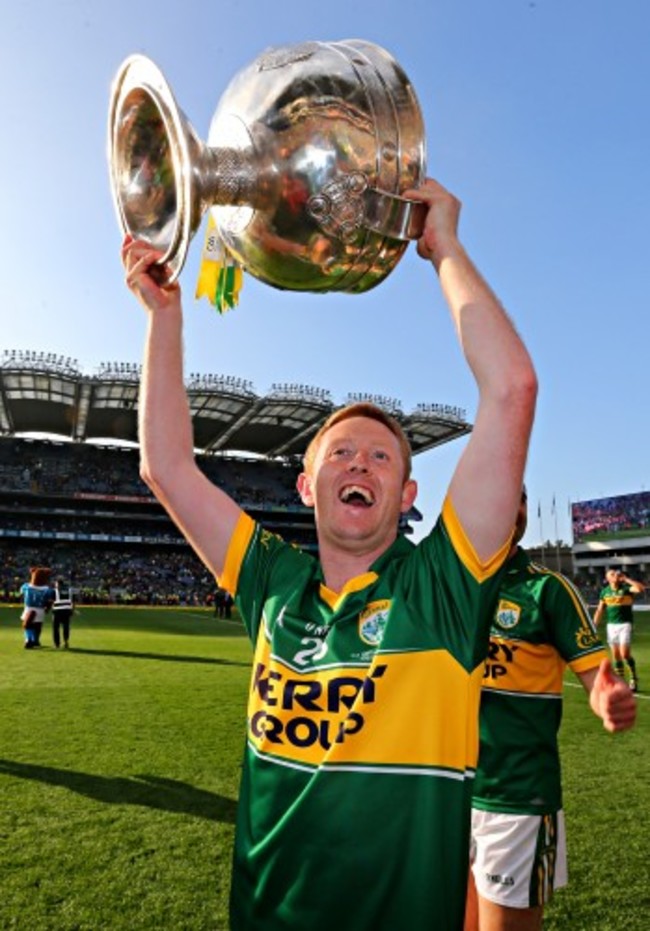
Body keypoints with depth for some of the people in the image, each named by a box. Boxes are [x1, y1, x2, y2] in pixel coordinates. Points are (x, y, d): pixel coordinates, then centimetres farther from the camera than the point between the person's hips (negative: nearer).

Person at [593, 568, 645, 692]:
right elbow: (600, 610, 10)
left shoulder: (626, 588, -6)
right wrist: (594, 627, 6)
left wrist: (626, 579, -18)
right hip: (611, 625, 4)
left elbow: (641, 588, -26)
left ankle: (634, 678, 12)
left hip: (625, 624, -4)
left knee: (625, 654, -11)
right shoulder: (605, 591, 5)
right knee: (615, 655, 5)